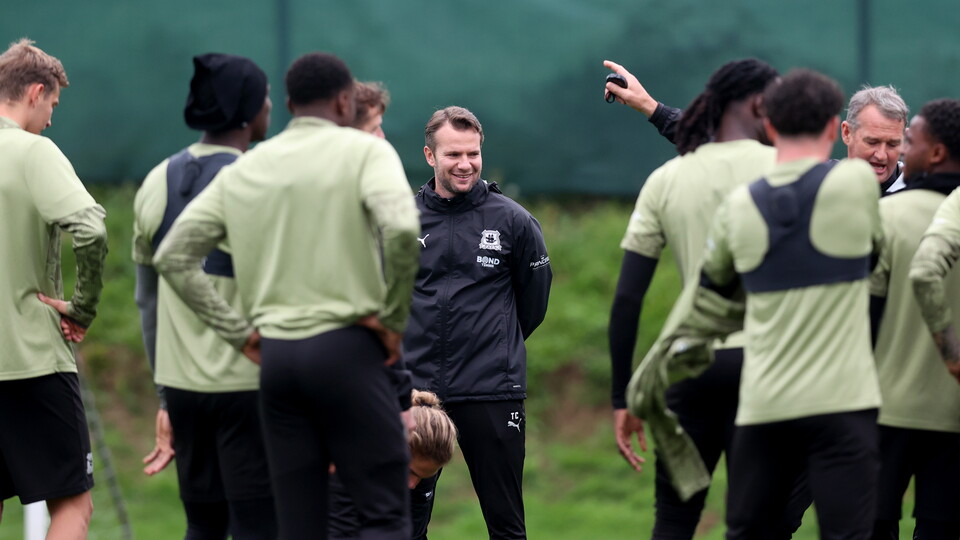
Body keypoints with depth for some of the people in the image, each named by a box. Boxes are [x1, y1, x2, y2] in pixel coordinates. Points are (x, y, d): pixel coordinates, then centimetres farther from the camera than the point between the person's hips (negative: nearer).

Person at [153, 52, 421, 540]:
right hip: (346, 348, -5)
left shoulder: (244, 170, 14)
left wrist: (237, 330, 11)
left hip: (274, 354, 5)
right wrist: (394, 318, -8)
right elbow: (401, 228, -21)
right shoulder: (364, 151, -2)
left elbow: (172, 257, 10)